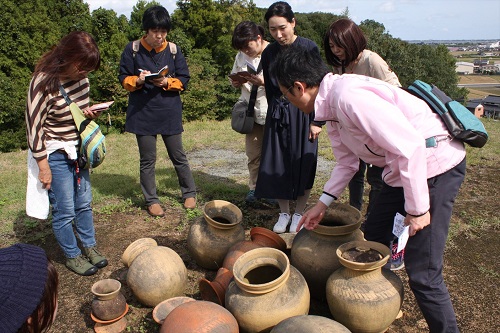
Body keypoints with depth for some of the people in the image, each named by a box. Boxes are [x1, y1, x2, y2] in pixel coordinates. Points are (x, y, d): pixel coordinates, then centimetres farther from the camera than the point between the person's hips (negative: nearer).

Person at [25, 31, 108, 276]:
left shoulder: (81, 78, -2)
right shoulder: (44, 83, -21)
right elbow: (34, 127, -17)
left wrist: (90, 114, -9)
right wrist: (43, 168, -14)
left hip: (77, 150, 6)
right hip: (55, 155, -6)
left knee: (84, 203, 15)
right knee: (64, 211, 4)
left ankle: (90, 247, 33)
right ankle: (72, 256, 23)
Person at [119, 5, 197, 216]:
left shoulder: (174, 50, 0)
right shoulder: (132, 49, -3)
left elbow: (184, 80, 1)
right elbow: (124, 79, 1)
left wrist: (167, 82, -18)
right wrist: (138, 80, -20)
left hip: (170, 113, 1)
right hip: (142, 113, 0)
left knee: (178, 155, 10)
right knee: (147, 159, 6)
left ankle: (189, 193, 27)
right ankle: (151, 200, 20)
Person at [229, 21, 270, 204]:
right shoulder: (241, 56, 7)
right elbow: (234, 78, 18)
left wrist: (264, 82, -25)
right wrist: (236, 82, -5)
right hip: (251, 111, 5)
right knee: (253, 153, 10)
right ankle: (254, 188, 24)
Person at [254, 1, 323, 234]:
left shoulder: (309, 48, -8)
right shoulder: (268, 53, 2)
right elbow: (269, 89, 10)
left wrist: (316, 121, -10)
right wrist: (274, 113, 11)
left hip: (302, 114, -3)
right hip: (277, 116, 3)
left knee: (302, 165, 3)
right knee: (276, 165, 4)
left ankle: (299, 214, 21)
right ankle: (284, 213, 22)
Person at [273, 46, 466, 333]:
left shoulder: (348, 95, -25)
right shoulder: (331, 107, 6)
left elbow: (410, 146, -27)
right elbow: (347, 161, 17)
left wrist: (416, 208, -20)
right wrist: (323, 203, 13)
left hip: (433, 164, -10)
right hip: (403, 169, 10)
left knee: (422, 273, -6)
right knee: (373, 241, 18)